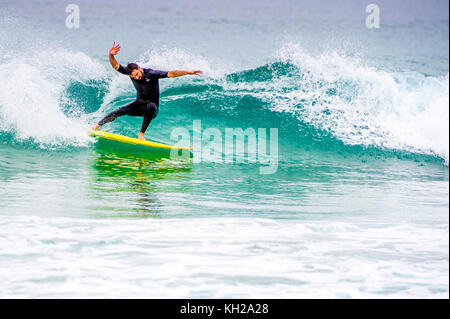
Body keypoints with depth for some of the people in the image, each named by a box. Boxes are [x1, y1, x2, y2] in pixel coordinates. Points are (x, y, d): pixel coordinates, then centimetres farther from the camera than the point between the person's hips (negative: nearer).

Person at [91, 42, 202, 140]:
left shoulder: (151, 74, -21)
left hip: (152, 108, -3)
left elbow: (170, 74, -27)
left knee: (151, 106, -38)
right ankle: (97, 125, -5)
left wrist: (188, 72, -35)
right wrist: (111, 55, -36)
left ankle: (141, 133, -30)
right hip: (139, 105, 3)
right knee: (121, 111, -18)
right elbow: (115, 65, -17)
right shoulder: (131, 73, -10)